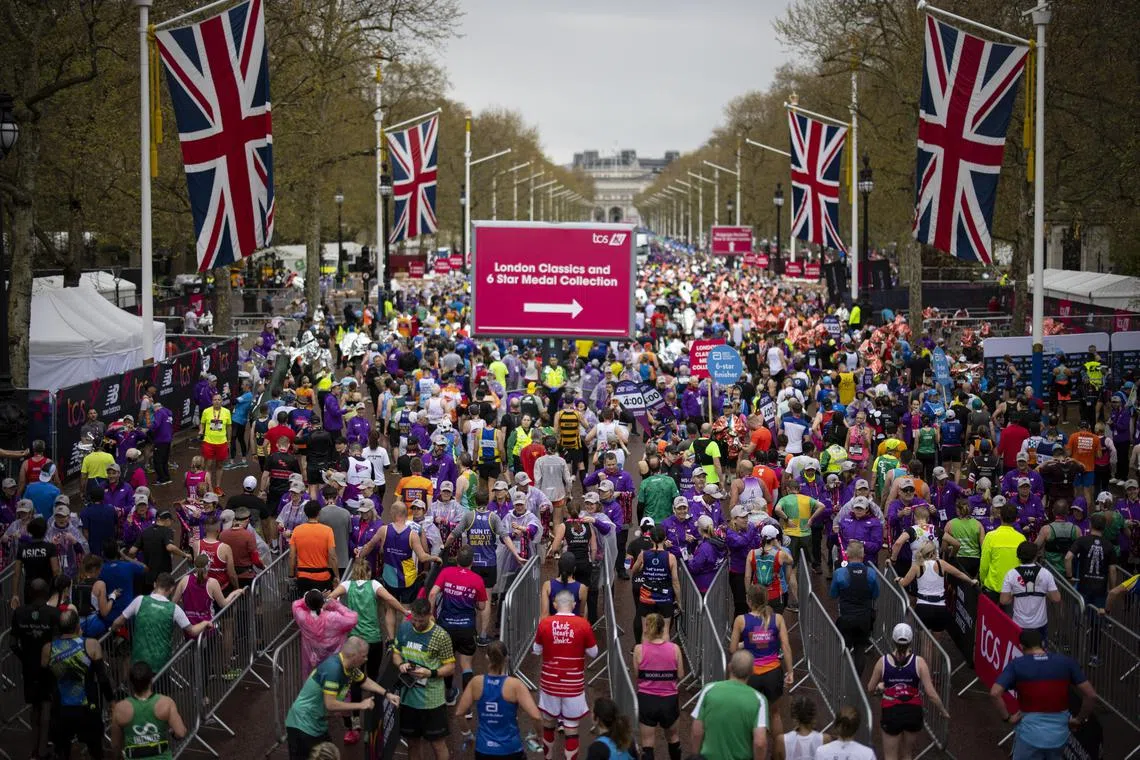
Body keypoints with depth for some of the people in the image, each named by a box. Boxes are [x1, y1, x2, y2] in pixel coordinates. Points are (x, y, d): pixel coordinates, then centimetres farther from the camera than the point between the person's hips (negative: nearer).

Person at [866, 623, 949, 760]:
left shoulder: (883, 661, -10)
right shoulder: (918, 662, -12)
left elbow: (870, 688, 2)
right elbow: (931, 693, -13)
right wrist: (943, 711, 3)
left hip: (891, 713, -1)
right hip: (913, 712, 1)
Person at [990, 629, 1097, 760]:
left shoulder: (1016, 665, -6)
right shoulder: (1066, 662, -1)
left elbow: (995, 693, -19)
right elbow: (1091, 695, -4)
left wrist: (1007, 718, -6)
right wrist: (1079, 719, 10)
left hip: (1030, 734, -3)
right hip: (1059, 733, 3)